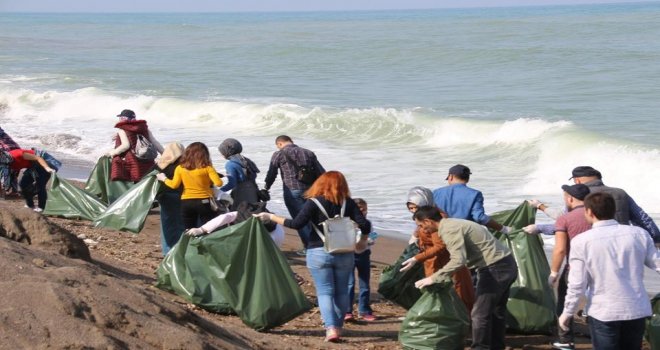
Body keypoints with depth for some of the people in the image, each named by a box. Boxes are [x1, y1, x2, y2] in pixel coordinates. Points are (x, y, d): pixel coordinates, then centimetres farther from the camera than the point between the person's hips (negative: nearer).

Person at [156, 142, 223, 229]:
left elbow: (174, 185, -3)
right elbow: (218, 183, -17)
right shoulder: (207, 168, -9)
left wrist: (164, 179, 14)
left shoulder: (180, 168, 0)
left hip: (186, 202, 3)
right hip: (205, 202, -3)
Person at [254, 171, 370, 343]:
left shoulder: (314, 203, -7)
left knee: (324, 292, -1)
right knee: (341, 291, 14)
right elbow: (364, 225, -5)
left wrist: (271, 217, -4)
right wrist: (362, 242, 14)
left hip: (319, 253, -3)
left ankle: (331, 328, -14)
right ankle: (338, 326, 20)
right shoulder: (348, 203, 1)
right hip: (344, 253, 3)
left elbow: (297, 224, -12)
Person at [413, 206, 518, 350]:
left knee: (480, 313, -6)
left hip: (495, 268, -11)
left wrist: (433, 278, -22)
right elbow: (460, 258, 20)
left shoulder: (449, 230, -17)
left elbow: (458, 260, -27)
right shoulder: (452, 224, 14)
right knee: (496, 310, 21)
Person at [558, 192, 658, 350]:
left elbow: (577, 284, -8)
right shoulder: (639, 234, -2)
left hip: (603, 313, -3)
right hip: (637, 311, 3)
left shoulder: (582, 241, -9)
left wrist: (567, 313, 4)